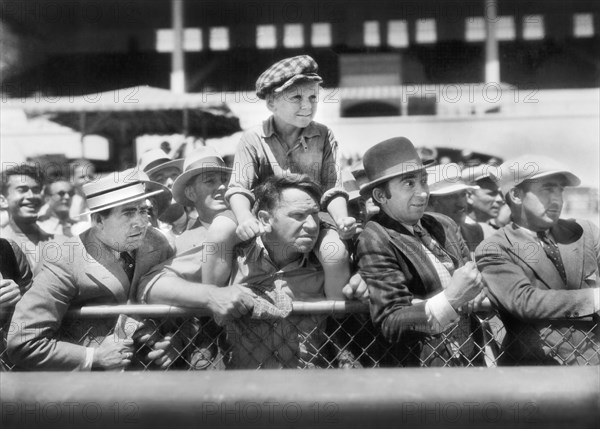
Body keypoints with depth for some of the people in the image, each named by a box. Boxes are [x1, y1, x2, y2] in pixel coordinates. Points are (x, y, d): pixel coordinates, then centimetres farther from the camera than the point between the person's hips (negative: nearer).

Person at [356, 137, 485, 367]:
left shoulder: (443, 225, 1)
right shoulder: (374, 242, -16)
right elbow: (391, 324, -20)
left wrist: (474, 292, -13)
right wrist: (449, 299, -31)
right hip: (425, 365, -6)